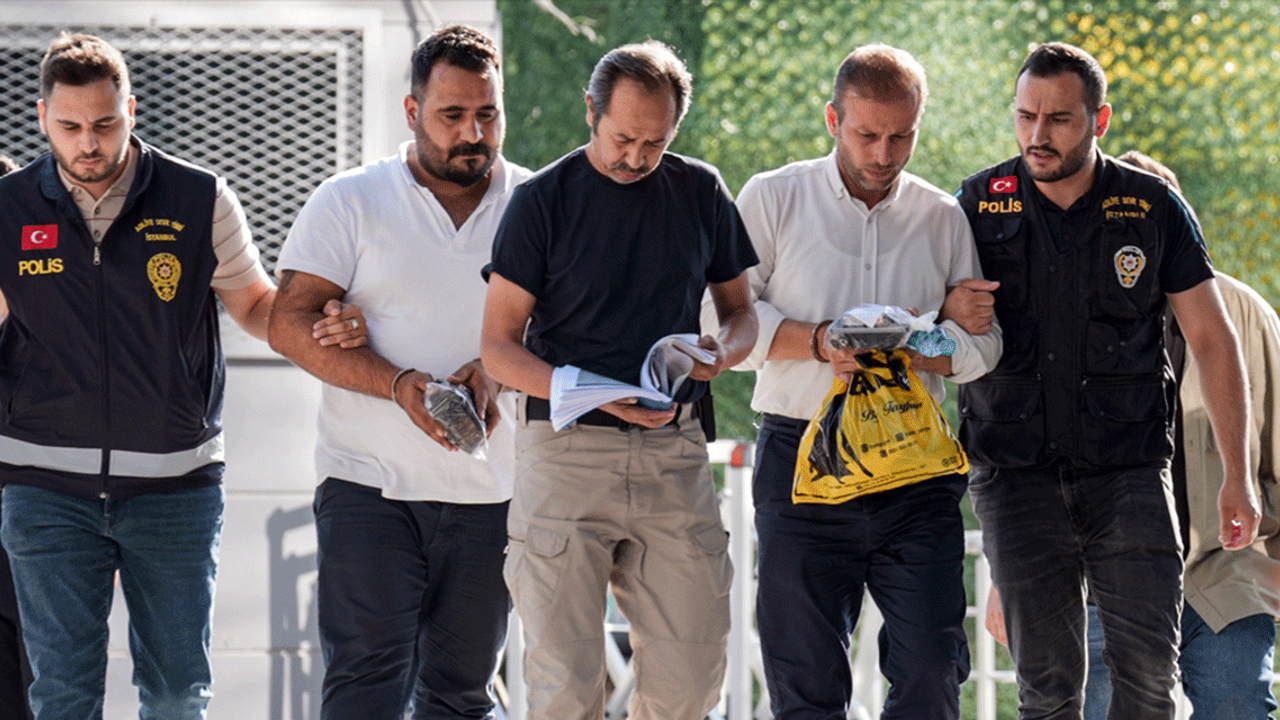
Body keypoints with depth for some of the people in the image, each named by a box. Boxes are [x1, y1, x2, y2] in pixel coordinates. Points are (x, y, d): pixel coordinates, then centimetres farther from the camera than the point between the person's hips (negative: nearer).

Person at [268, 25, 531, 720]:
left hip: (492, 490, 2)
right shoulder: (349, 202, 3)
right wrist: (398, 386, -17)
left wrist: (496, 369, -16)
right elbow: (290, 323, -4)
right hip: (369, 481, -2)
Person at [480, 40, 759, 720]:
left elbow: (739, 309, 21)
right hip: (567, 452, -3)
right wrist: (600, 398, -17)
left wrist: (724, 350, -5)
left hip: (674, 450, 3)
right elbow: (499, 345, -2)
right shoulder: (544, 199, 0)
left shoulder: (700, 191, 10)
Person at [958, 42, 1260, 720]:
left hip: (1130, 470, 0)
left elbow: (1211, 339, 7)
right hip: (1017, 475, 0)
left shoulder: (1153, 207, 2)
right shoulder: (978, 205, 3)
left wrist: (1237, 477, 5)